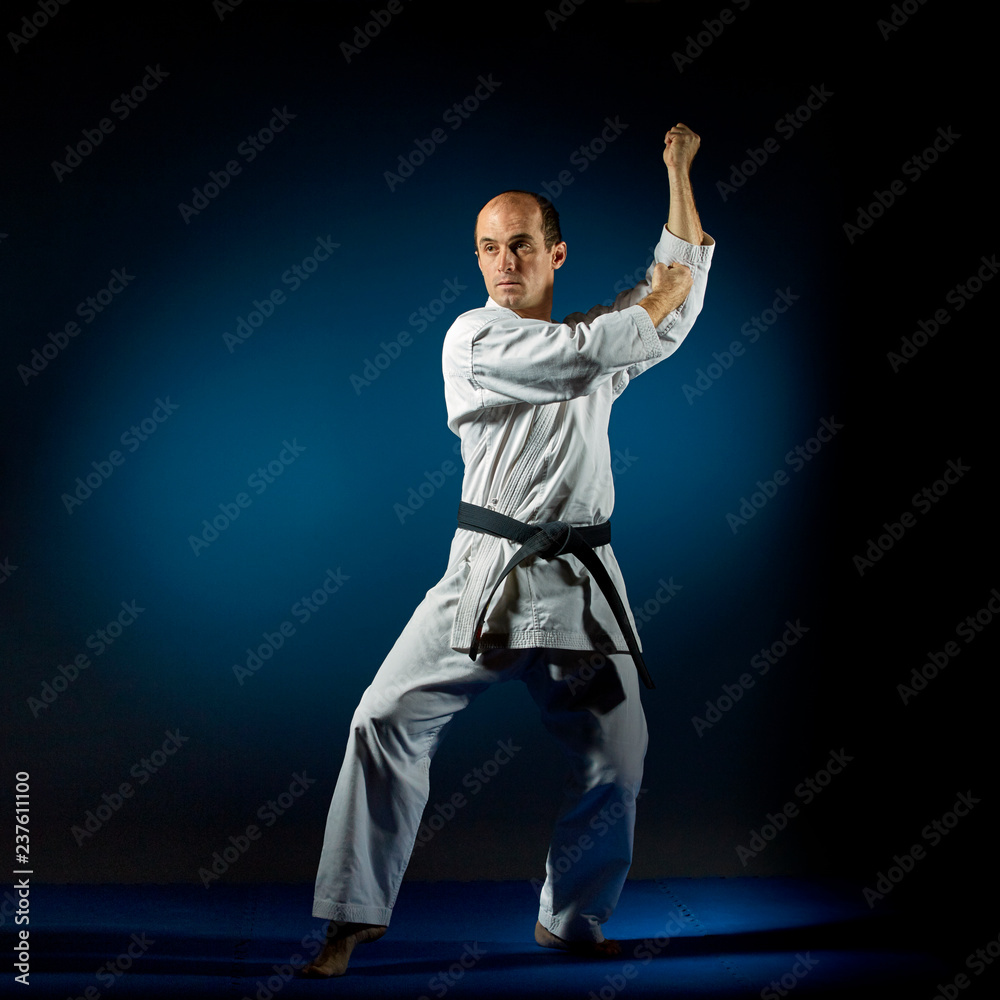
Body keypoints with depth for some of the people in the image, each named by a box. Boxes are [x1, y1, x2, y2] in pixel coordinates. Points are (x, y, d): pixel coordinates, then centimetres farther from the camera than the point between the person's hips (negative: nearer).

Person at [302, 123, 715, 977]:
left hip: (581, 582, 5)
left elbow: (684, 278, 18)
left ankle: (571, 921, 25)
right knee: (389, 721, -13)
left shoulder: (593, 336, 15)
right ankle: (356, 914, 1)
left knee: (616, 757, 4)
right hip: (488, 573, -5)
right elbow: (587, 356, -15)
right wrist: (659, 304, 2)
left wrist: (680, 174, 15)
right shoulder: (474, 339, -3)